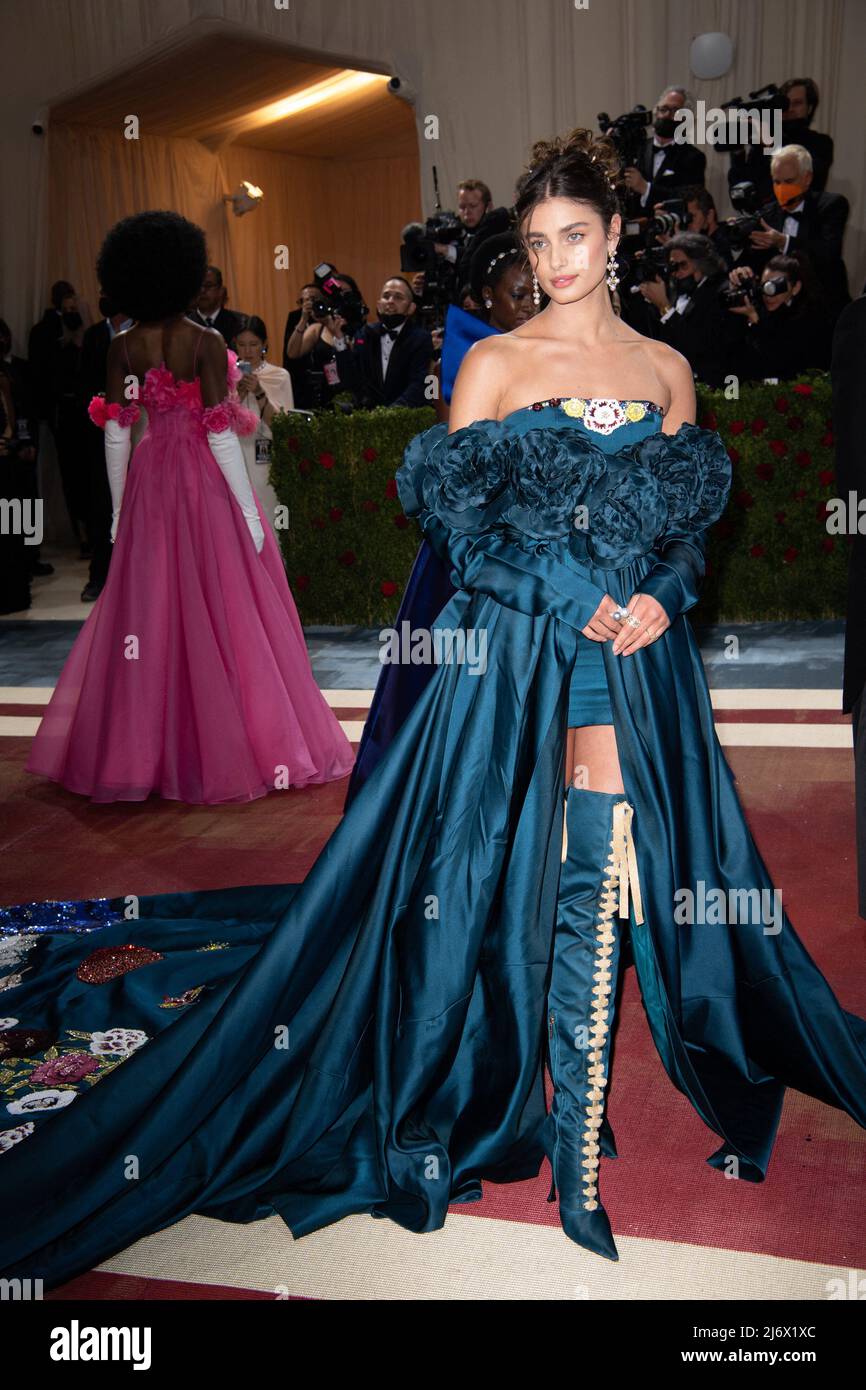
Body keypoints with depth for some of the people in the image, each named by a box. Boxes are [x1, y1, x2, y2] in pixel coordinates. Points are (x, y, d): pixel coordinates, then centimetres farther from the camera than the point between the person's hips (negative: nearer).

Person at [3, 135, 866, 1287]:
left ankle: (578, 1152, 14)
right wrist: (573, 597, -12)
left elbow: (693, 520, 14)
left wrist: (663, 597, -6)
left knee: (602, 882, 1)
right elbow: (456, 516, -4)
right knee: (504, 874, 2)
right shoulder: (495, 362, 3)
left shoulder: (666, 368, 12)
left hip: (638, 654, 2)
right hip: (515, 656, -2)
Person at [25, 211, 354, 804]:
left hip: (149, 485, 4)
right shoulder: (205, 343, -11)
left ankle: (144, 748, 19)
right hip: (206, 485, -4)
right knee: (222, 612, 4)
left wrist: (119, 510, 10)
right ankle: (225, 749, 11)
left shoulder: (123, 348, 0)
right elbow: (220, 433, -14)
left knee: (149, 609, 11)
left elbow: (115, 433, 2)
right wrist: (250, 511, -9)